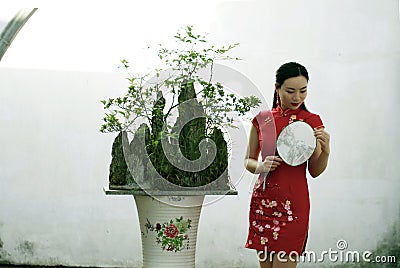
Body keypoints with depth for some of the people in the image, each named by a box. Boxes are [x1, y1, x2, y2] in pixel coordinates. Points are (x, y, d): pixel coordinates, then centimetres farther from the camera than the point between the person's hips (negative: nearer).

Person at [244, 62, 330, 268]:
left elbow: (315, 171, 0)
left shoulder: (311, 121, 0)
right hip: (261, 201, 3)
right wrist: (260, 167, -7)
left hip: (292, 203, -3)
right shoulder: (262, 119, 6)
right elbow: (248, 160, 14)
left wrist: (325, 150, -18)